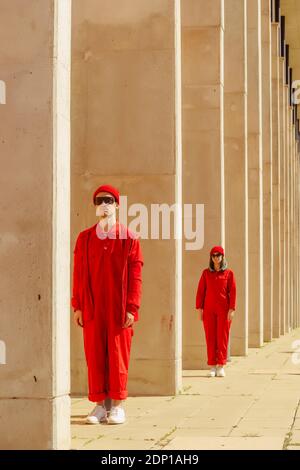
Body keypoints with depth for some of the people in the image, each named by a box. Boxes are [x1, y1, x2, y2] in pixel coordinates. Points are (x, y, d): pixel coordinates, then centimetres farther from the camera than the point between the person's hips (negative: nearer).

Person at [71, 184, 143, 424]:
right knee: (94, 355, 2)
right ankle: (99, 405, 10)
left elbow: (135, 275, -2)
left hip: (119, 310, -2)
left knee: (118, 355, 0)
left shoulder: (129, 237, 1)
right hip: (92, 309, 2)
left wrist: (131, 308, -8)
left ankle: (118, 405, 8)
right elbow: (78, 274, 7)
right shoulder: (84, 238, 8)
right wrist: (77, 306, 2)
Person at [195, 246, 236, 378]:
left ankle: (221, 366, 2)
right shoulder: (206, 273, 7)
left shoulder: (229, 273, 3)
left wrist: (232, 309, -8)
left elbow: (233, 292, 0)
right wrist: (199, 308, -1)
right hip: (209, 310, 1)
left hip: (224, 310, -1)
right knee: (210, 337, 1)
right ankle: (212, 367, 5)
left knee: (222, 337, -2)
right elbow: (200, 291, 6)